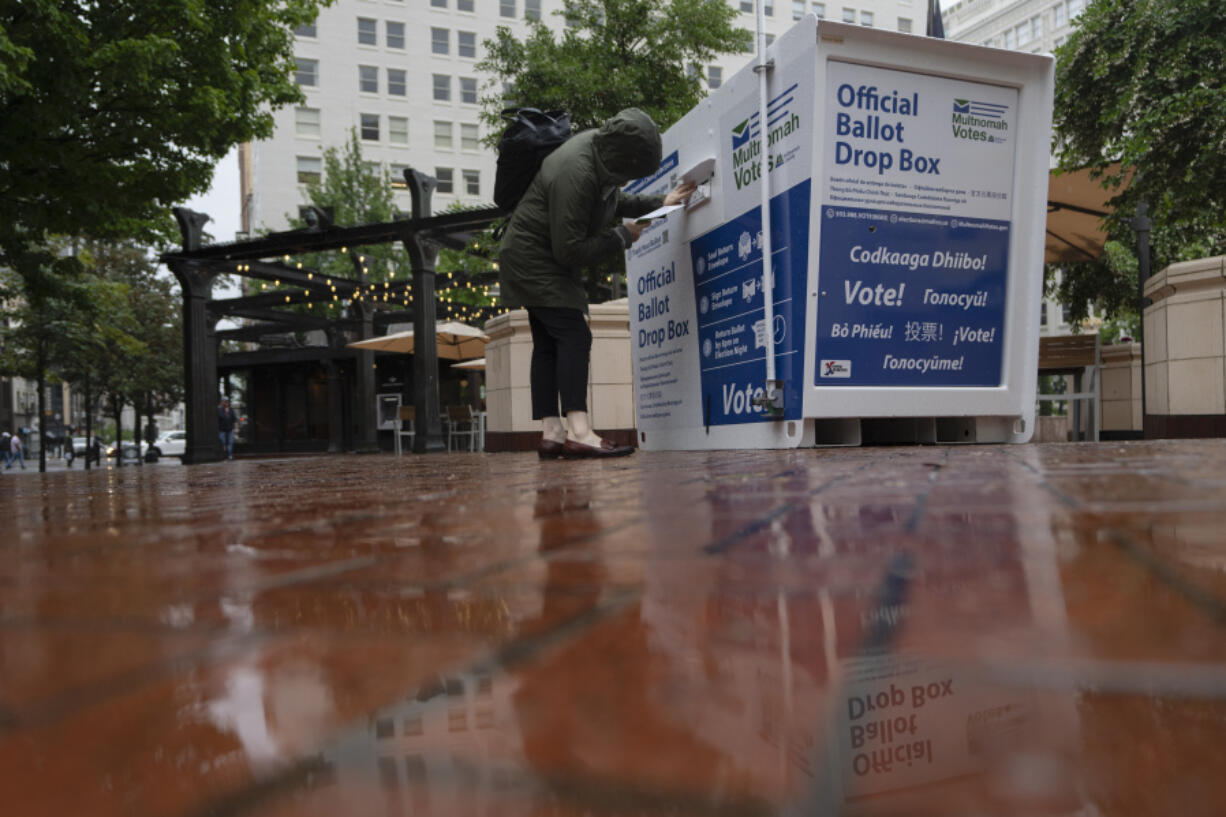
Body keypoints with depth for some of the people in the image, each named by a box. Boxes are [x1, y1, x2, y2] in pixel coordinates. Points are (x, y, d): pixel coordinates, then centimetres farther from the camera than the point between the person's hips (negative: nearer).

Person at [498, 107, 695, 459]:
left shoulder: (600, 144, -1)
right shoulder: (575, 175, -30)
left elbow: (612, 199, 18)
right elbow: (571, 250, -27)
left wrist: (658, 204, 7)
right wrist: (622, 237, -17)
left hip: (532, 259, 10)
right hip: (535, 258, -10)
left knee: (547, 343, 5)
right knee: (574, 335, -19)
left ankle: (551, 433, 6)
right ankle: (578, 432, -25)